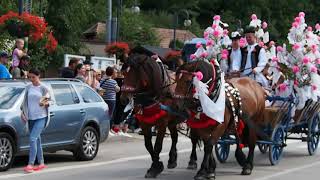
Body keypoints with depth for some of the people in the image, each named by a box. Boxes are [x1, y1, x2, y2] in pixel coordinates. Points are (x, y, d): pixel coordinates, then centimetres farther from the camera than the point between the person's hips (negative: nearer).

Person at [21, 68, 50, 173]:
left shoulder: (43, 88, -3)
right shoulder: (28, 88, 9)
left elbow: (47, 102, 1)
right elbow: (25, 102, 16)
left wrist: (45, 103, -20)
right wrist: (23, 113, 5)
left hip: (41, 117, -5)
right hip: (31, 117, 5)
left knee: (32, 139, -17)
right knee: (36, 140, 10)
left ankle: (30, 164, -21)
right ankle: (41, 163, 20)